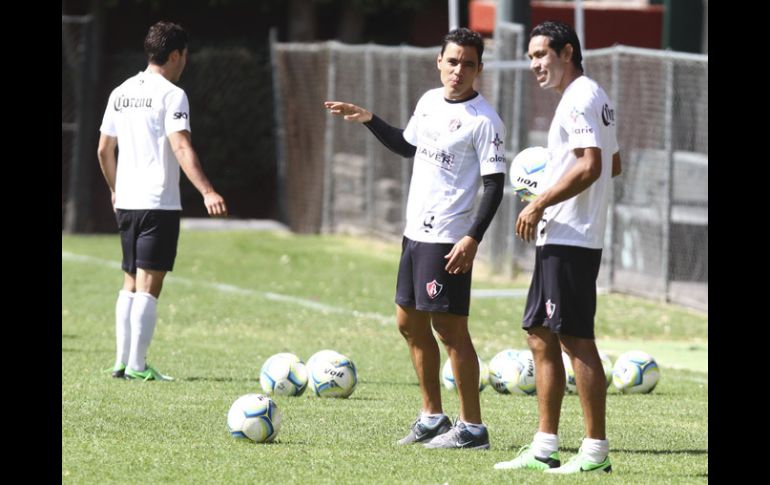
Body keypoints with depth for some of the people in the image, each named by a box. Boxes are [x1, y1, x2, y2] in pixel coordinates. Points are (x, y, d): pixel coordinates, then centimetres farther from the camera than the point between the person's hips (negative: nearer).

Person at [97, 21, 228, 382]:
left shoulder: (121, 93, 13)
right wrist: (207, 192, -27)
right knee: (149, 284, -6)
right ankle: (137, 365, -8)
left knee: (130, 283, 15)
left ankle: (122, 362, 15)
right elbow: (181, 148, -21)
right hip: (159, 203, -7)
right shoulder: (171, 95, -9)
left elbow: (104, 150, 20)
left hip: (126, 202, 7)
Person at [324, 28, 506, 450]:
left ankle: (472, 427, -3)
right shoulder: (429, 101, 10)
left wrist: (473, 237, -24)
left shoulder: (484, 121, -13)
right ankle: (432, 417, 25)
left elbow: (494, 185, -16)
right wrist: (368, 120, 20)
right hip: (415, 232, 9)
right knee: (410, 323, 14)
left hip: (448, 240, -9)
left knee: (449, 326, -8)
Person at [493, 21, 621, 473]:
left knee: (576, 339, -8)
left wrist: (539, 205, -17)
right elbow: (613, 165, 26)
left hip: (570, 240, -11)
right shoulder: (594, 97, 18)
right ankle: (544, 447, 14)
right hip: (557, 238, 11)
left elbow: (590, 166, -23)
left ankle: (596, 450, -5)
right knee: (542, 338, 11)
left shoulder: (580, 98, -14)